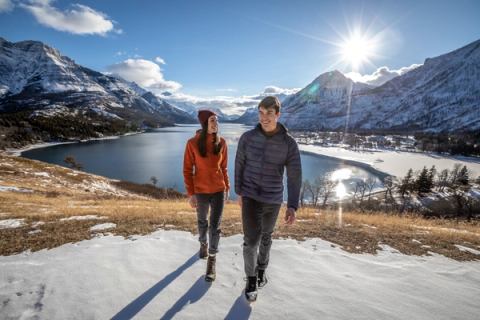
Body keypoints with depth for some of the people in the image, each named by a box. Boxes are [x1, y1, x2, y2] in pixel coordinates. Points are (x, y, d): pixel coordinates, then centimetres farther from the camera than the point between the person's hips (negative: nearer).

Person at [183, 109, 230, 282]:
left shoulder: (221, 142, -5)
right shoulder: (192, 143, -14)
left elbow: (223, 167, 5)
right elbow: (187, 170, -8)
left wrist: (227, 187, 9)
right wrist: (190, 193, -10)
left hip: (218, 190, 1)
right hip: (200, 191, -1)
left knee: (215, 226, 3)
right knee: (202, 222, 21)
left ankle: (212, 260, 21)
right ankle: (203, 244, 51)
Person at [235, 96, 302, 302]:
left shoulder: (289, 143, -13)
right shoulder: (247, 138, -10)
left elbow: (294, 176, -11)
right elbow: (239, 165, 2)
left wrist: (292, 206, -21)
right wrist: (239, 192, 9)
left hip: (273, 199, 1)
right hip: (250, 197, 0)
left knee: (265, 236, 19)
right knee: (251, 240, -2)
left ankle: (261, 268, 47)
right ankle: (251, 278, 25)